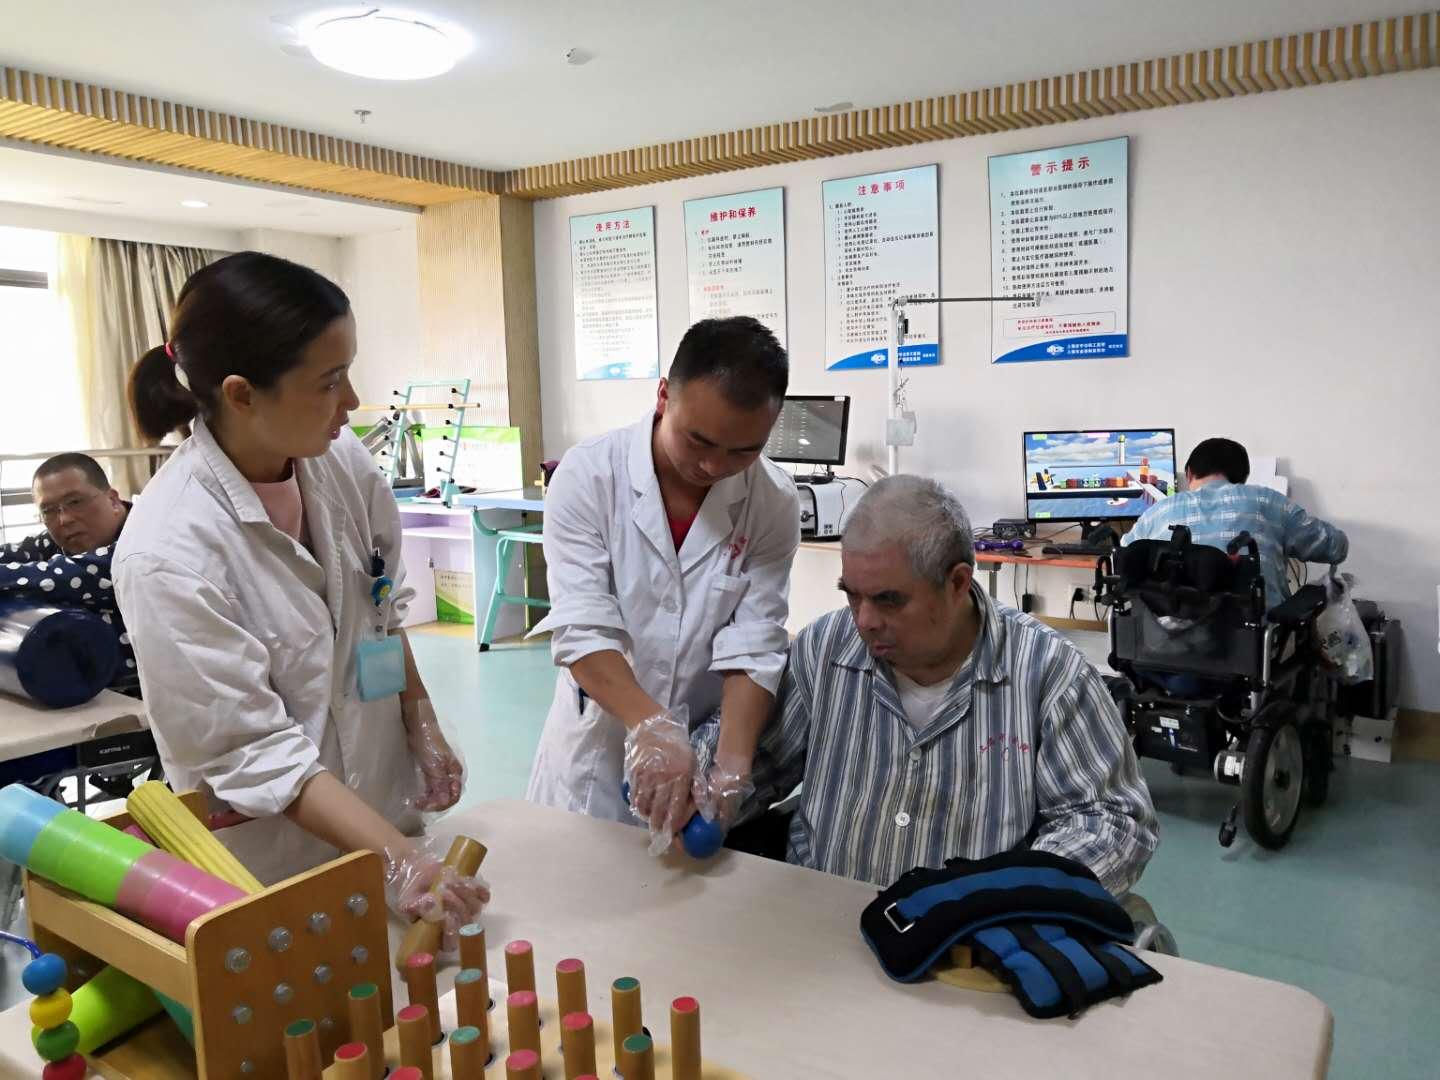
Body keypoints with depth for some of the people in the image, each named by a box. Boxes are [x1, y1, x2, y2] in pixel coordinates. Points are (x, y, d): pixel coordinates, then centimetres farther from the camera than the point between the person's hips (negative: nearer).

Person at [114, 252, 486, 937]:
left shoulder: (343, 462, -10)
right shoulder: (169, 554, -27)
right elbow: (253, 752, -23)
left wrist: (423, 728, 4)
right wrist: (399, 861, -28)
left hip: (388, 807, 6)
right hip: (277, 863, -5)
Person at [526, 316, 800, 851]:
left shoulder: (773, 502, -11)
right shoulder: (589, 475, -16)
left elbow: (754, 647, -14)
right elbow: (583, 629, -22)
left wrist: (731, 768, -26)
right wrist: (652, 728, -35)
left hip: (711, 745, 1)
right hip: (599, 742, -1)